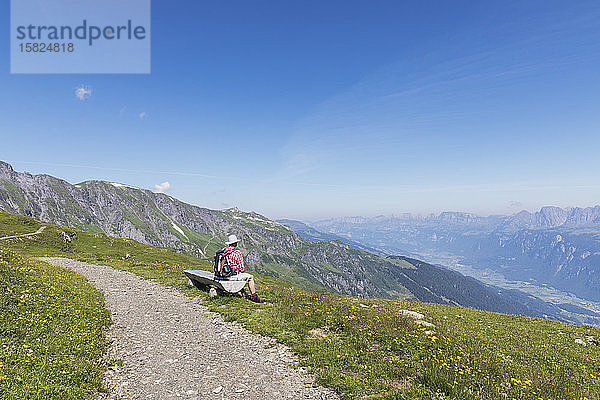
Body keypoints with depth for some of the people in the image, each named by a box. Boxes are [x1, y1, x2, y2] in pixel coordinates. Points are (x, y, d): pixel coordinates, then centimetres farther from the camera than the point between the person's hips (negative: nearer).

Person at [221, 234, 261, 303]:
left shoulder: (224, 252, 5)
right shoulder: (237, 252, -15)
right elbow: (241, 267, -15)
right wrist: (243, 270, 9)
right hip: (233, 276, -7)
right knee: (251, 277, 10)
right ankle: (254, 296, 15)